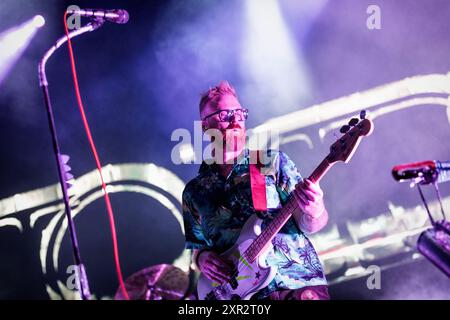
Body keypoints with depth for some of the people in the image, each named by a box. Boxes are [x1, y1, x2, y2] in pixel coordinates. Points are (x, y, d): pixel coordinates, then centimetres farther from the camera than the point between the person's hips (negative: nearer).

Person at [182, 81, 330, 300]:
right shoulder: (194, 192, 11)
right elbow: (197, 247, 19)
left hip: (297, 282, -3)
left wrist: (313, 212, -21)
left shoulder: (272, 161, 5)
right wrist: (202, 257, -3)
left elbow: (308, 225, 1)